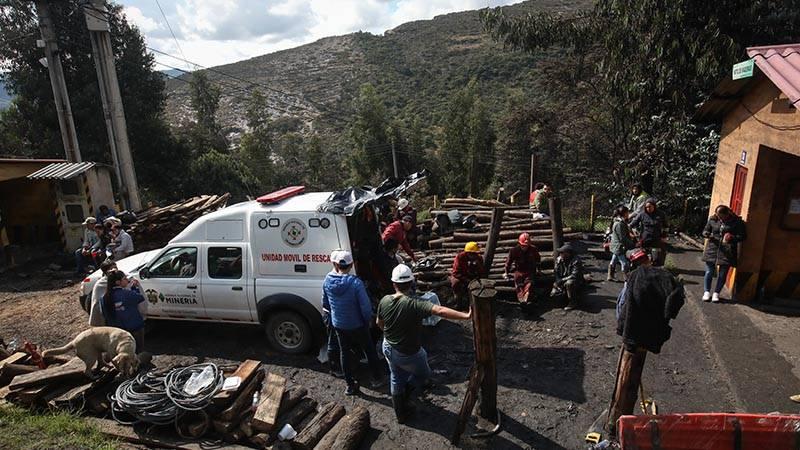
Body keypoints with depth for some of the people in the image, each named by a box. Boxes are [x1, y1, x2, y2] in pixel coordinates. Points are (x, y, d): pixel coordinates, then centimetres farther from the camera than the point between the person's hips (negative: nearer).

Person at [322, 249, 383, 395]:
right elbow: (366, 307, -24)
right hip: (357, 325, -4)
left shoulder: (327, 281, -13)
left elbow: (325, 304, 2)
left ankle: (350, 385, 32)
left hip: (338, 325, 4)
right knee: (370, 350, 19)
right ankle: (377, 379, 33)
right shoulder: (355, 283, -29)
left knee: (345, 353, 20)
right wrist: (368, 320, -5)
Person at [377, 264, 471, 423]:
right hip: (409, 354, -6)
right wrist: (467, 316, -47)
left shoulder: (384, 301, -13)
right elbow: (440, 311, -46)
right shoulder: (414, 304, -32)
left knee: (396, 379, 28)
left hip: (388, 348, 6)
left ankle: (400, 415, 43)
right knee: (424, 374, 26)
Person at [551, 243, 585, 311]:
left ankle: (573, 302, -19)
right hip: (562, 282, 6)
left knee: (569, 283, -39)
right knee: (553, 294, -12)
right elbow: (557, 273, 1)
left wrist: (561, 280, -29)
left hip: (576, 281, -5)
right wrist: (558, 282, -16)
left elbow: (574, 275, -27)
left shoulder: (576, 260, -22)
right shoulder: (559, 260, -3)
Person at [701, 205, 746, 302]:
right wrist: (707, 234, -11)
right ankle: (707, 292, 15)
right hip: (712, 249, 1)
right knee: (709, 272, 3)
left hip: (727, 251, -1)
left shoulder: (737, 222, -3)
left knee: (722, 274, 5)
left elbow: (743, 236, 1)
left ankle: (716, 293, 18)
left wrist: (733, 238, -18)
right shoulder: (713, 219, 3)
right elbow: (705, 231, 13)